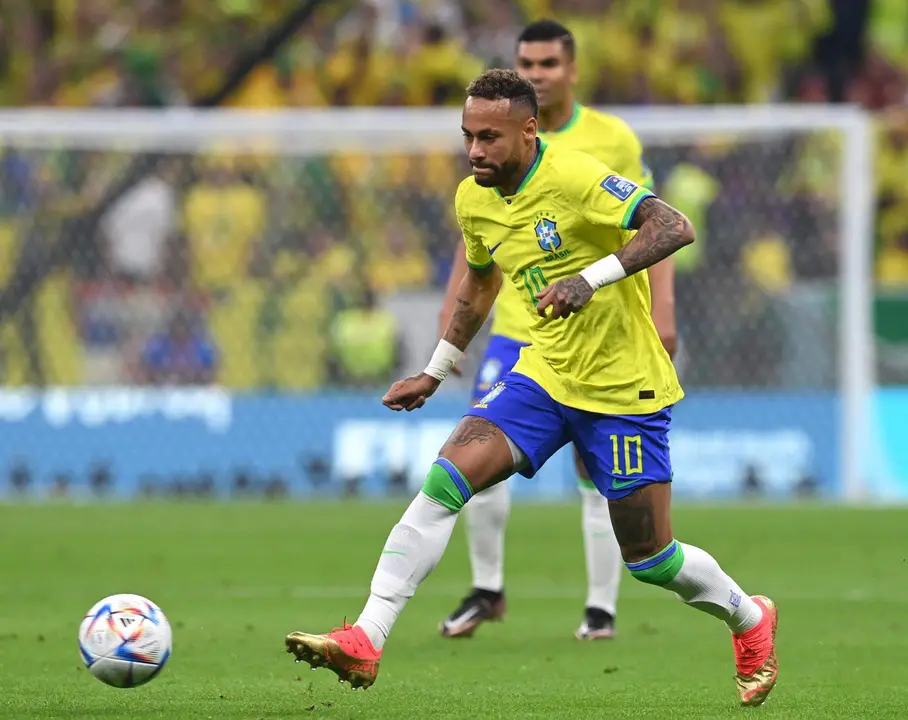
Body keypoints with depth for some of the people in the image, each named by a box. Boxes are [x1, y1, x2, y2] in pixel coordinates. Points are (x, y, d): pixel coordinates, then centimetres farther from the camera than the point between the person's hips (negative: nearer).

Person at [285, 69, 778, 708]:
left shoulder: (572, 177, -20)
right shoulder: (474, 199, 3)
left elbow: (674, 228, -28)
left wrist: (589, 278, -37)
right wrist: (436, 373, 24)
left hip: (624, 390, -6)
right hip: (545, 374, 6)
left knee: (648, 558, 2)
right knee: (445, 480, -15)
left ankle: (749, 619, 33)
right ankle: (365, 642, -16)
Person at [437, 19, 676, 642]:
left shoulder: (613, 139, -3)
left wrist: (662, 309, -9)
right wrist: (452, 309, 7)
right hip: (514, 328, 2)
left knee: (596, 471, -1)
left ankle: (602, 607, 8)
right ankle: (487, 590, 11)